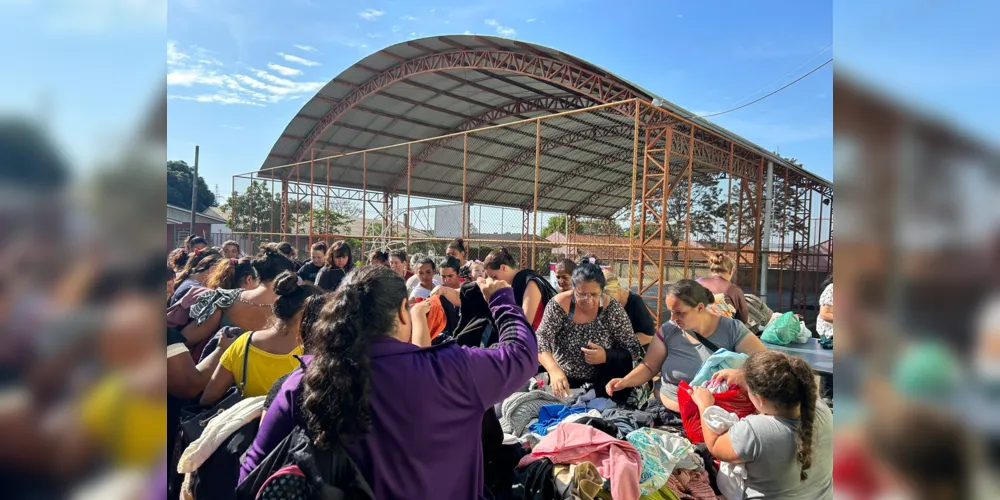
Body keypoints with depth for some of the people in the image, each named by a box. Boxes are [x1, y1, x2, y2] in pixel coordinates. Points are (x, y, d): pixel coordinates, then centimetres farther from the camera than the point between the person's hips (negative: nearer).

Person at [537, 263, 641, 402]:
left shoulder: (611, 308, -14)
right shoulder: (559, 304, -16)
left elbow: (633, 348, -10)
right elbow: (540, 339, -24)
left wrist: (606, 356, -30)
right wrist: (554, 370, -42)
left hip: (599, 380, 1)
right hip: (564, 379, -1)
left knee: (621, 359, -24)